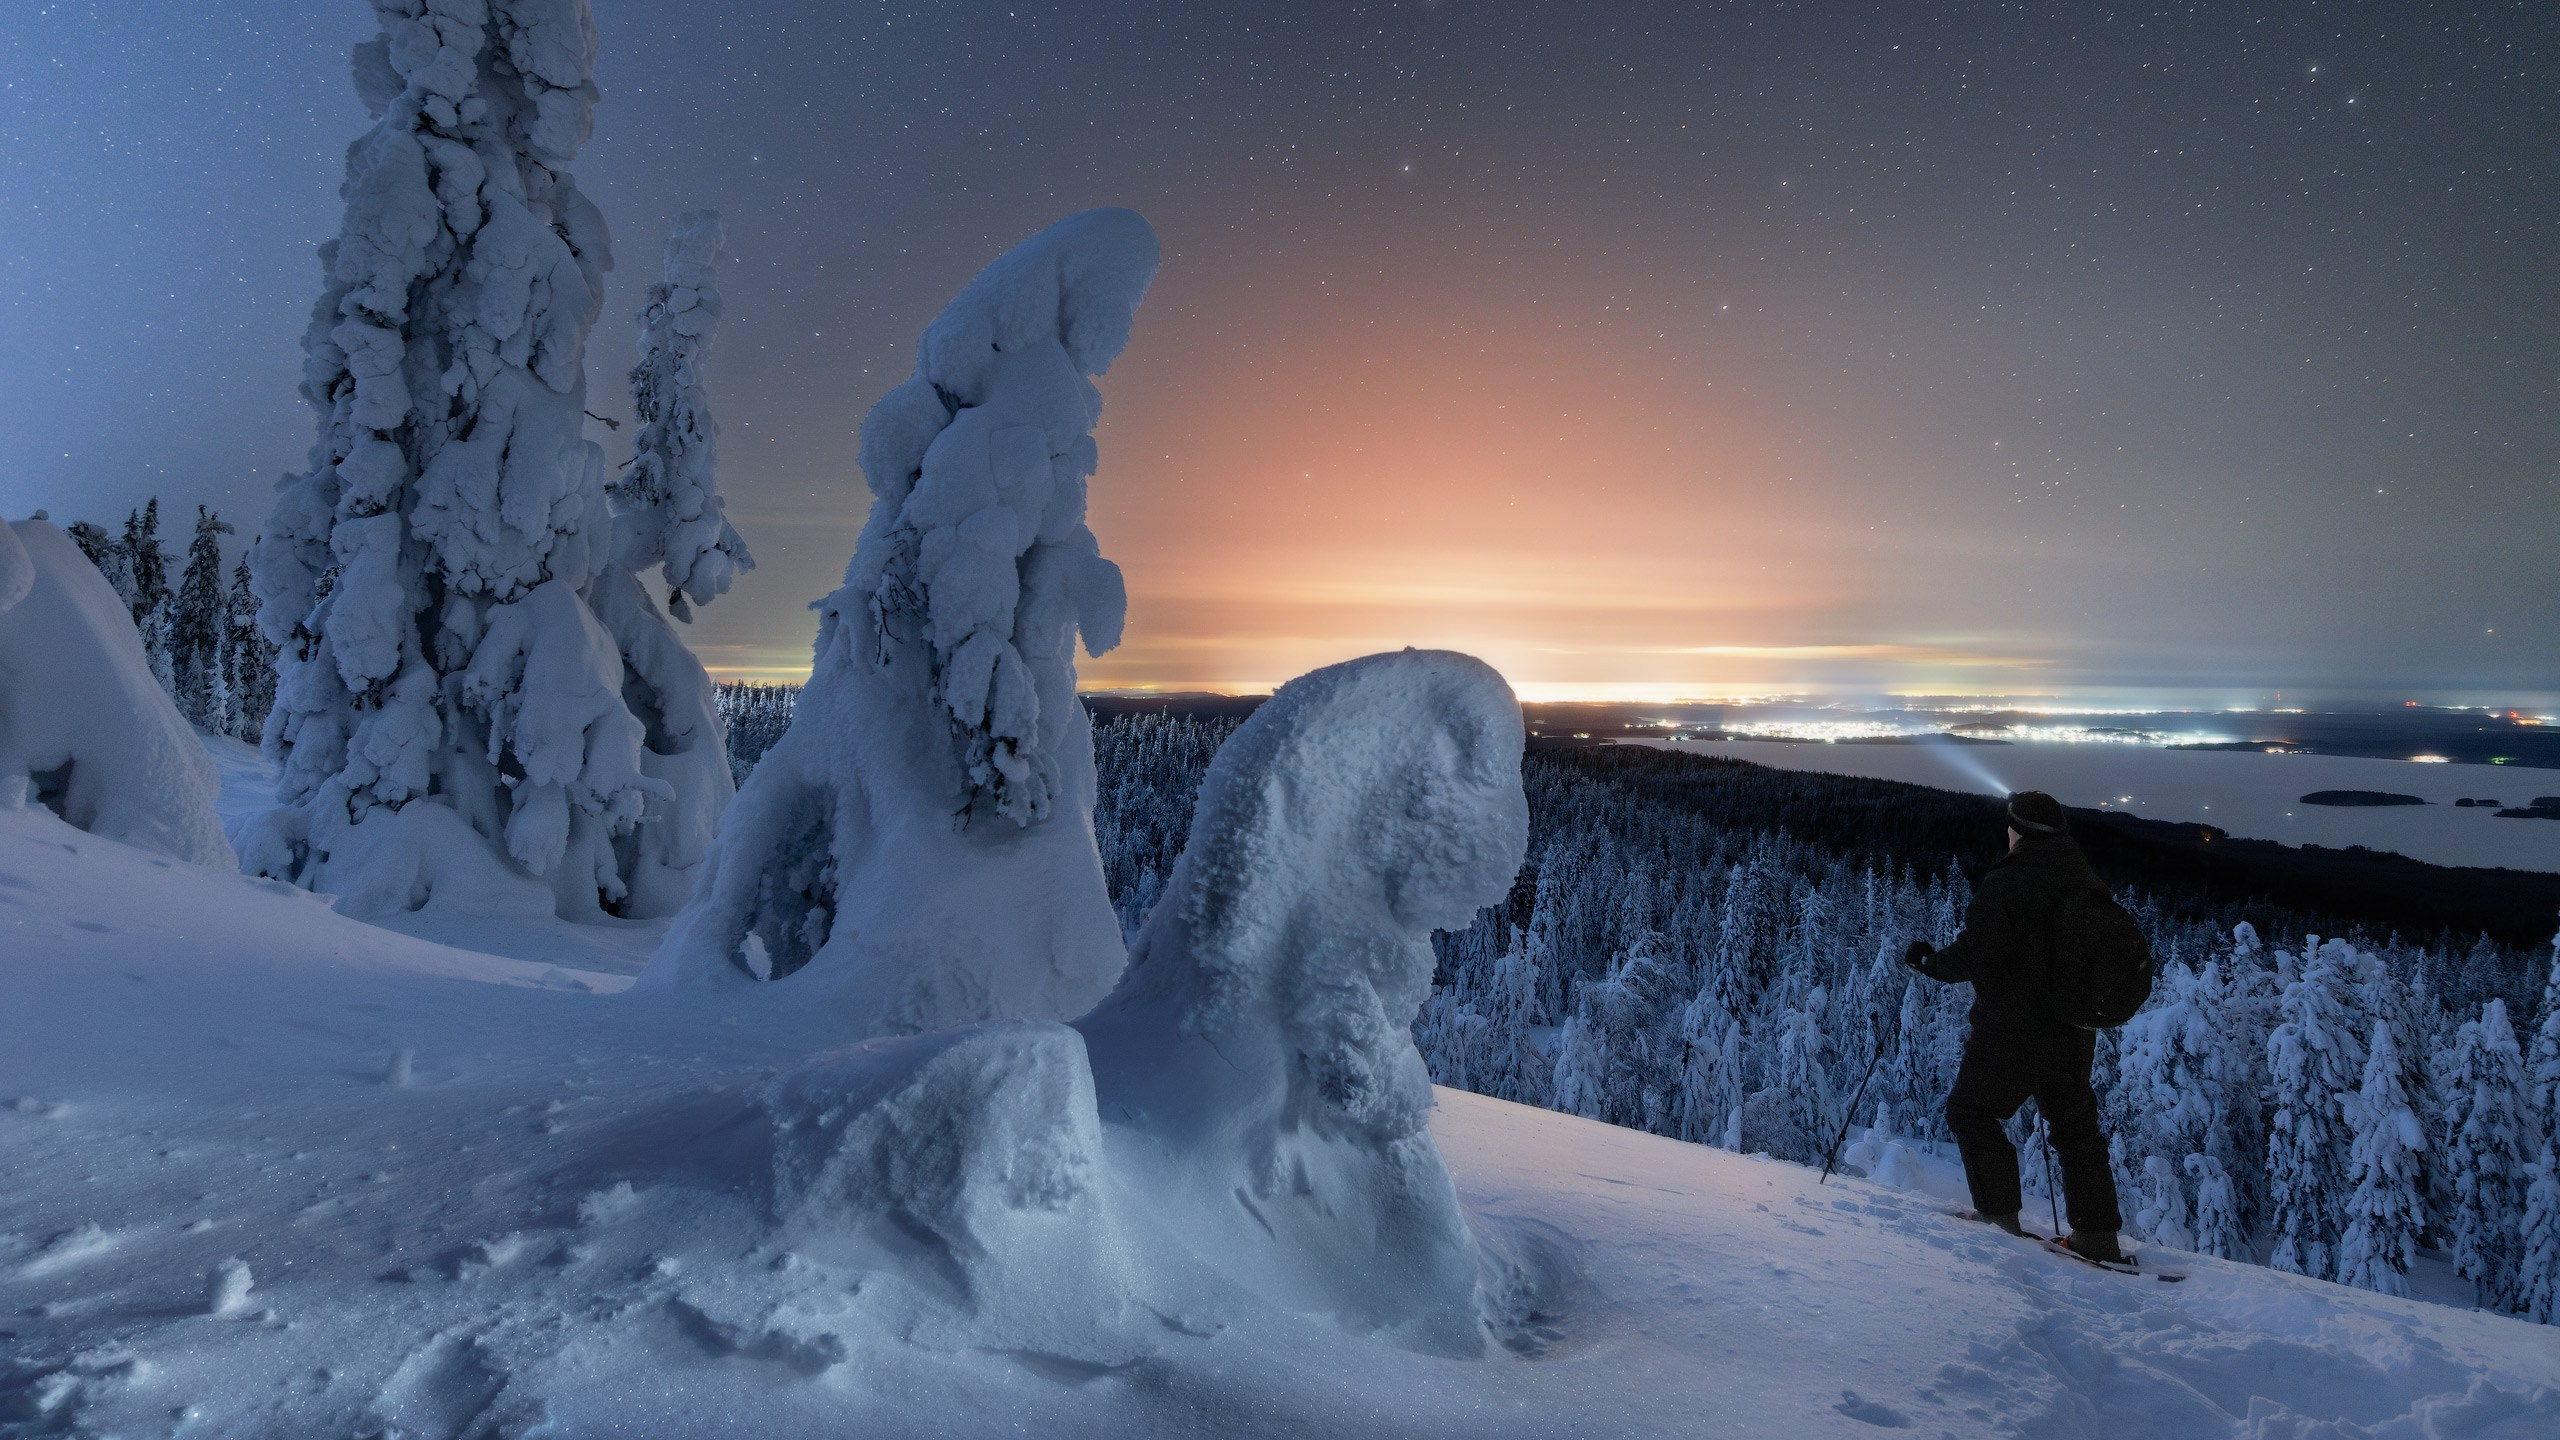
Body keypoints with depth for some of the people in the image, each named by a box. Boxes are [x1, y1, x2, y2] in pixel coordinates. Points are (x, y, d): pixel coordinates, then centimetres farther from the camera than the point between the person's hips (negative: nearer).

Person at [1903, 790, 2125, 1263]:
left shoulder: (2006, 883, -18)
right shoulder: (2087, 884, 5)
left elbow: (1973, 955, -21)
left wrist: (1927, 960, -3)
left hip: (2012, 1032, -7)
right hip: (2074, 1032, 7)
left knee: (1971, 1110, 9)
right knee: (2074, 1124, 17)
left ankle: (2000, 1214, 7)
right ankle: (2098, 1234, 20)